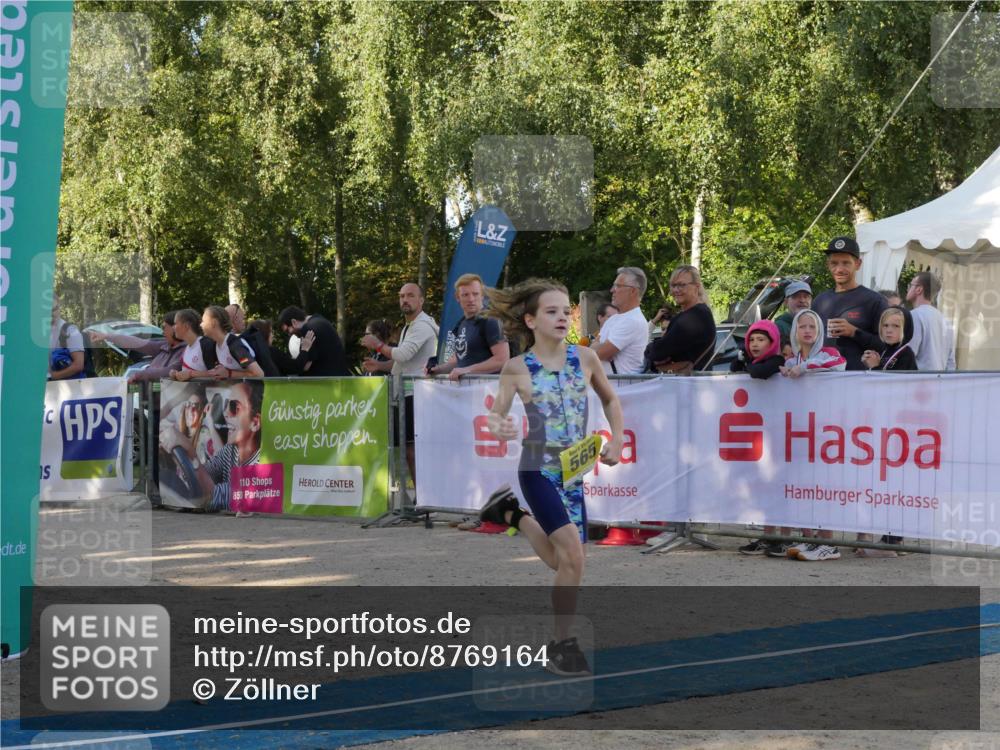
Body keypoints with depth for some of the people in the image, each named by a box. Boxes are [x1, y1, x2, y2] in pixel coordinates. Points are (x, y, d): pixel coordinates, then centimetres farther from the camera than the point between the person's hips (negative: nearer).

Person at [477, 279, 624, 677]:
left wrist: (616, 441, 5)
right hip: (538, 470, -5)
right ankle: (564, 644, -2)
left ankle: (513, 513, 37)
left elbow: (610, 399, 16)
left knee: (565, 562, 12)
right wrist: (500, 429, -26)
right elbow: (495, 416, -3)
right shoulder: (518, 368, -7)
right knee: (573, 554, -18)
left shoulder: (585, 358, 0)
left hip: (574, 472, 5)